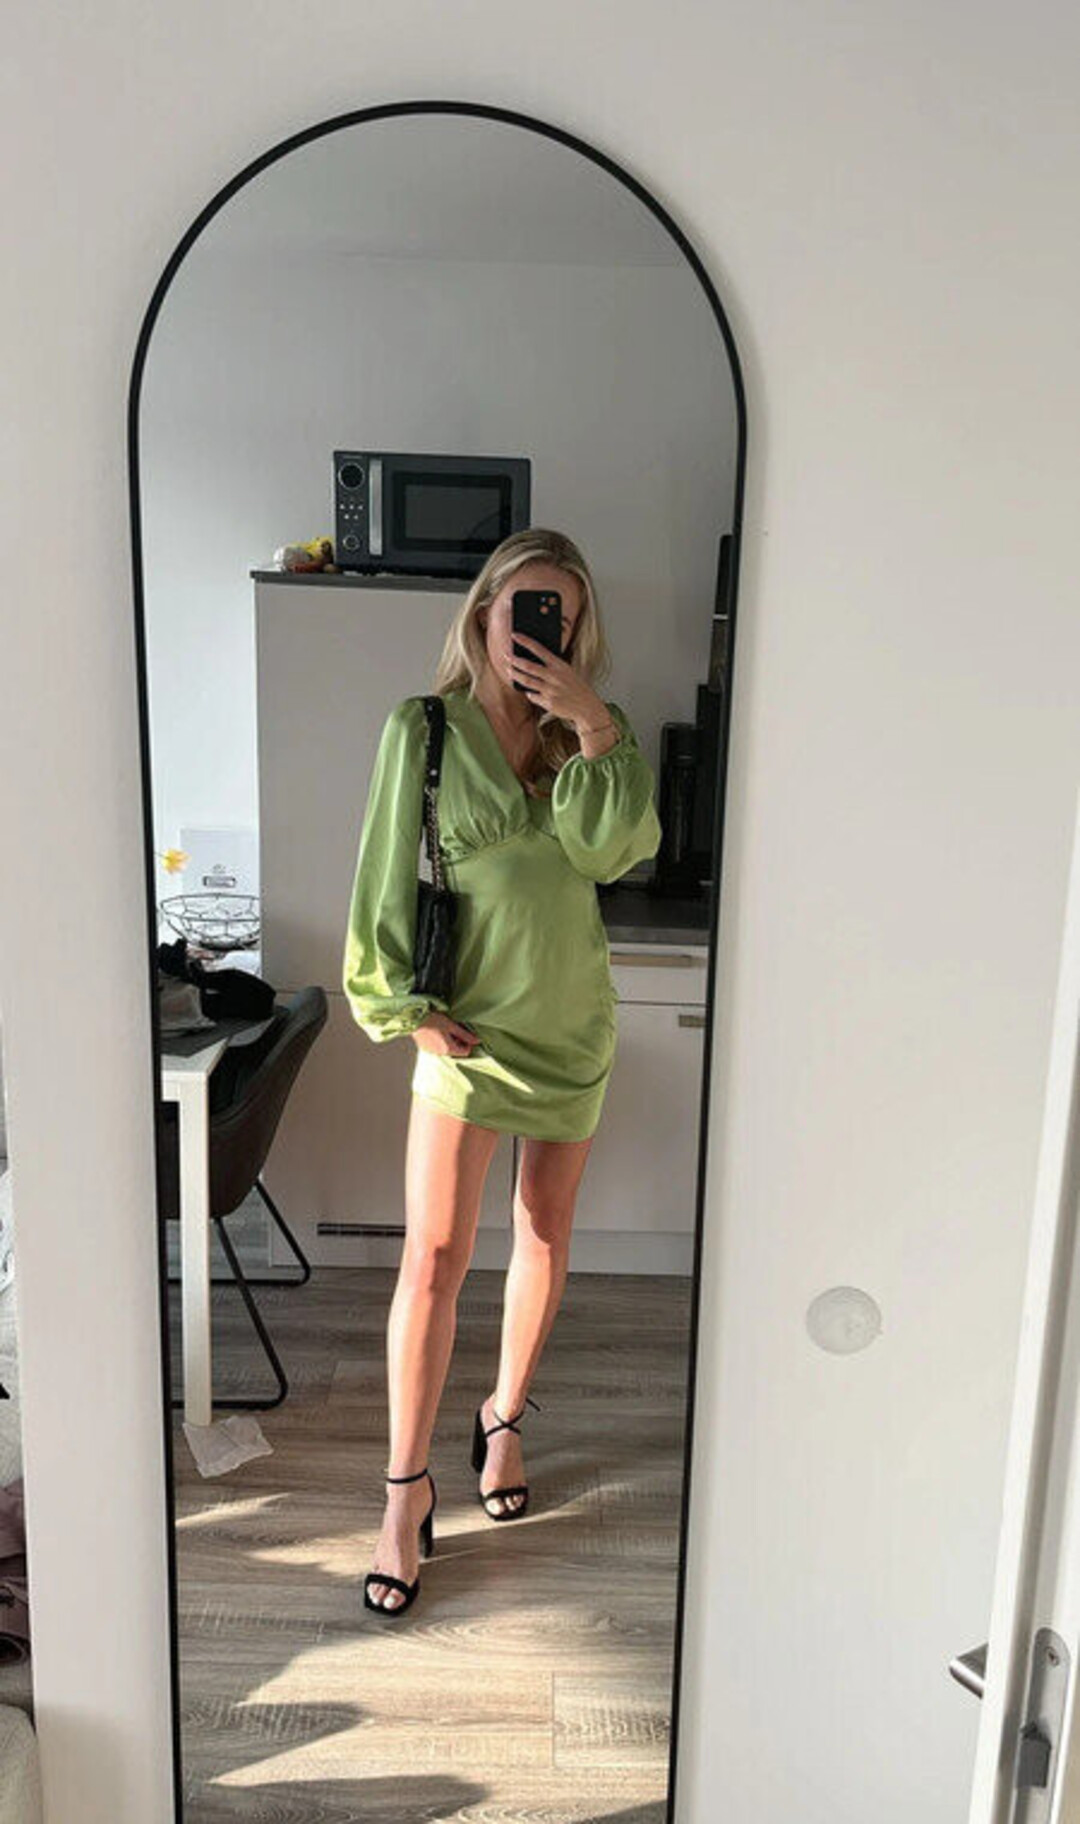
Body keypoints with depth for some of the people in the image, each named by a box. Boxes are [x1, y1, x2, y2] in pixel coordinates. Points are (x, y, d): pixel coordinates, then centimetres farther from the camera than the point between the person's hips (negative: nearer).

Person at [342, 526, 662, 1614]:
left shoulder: (581, 737, 5)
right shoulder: (424, 727, -5)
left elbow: (614, 848, -11)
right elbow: (388, 872, -4)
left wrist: (598, 729, -20)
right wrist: (401, 1003, -9)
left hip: (572, 1020, 4)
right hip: (468, 1025, -4)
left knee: (546, 1237, 14)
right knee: (434, 1257, -7)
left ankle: (504, 1419, 36)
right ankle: (407, 1490, 9)